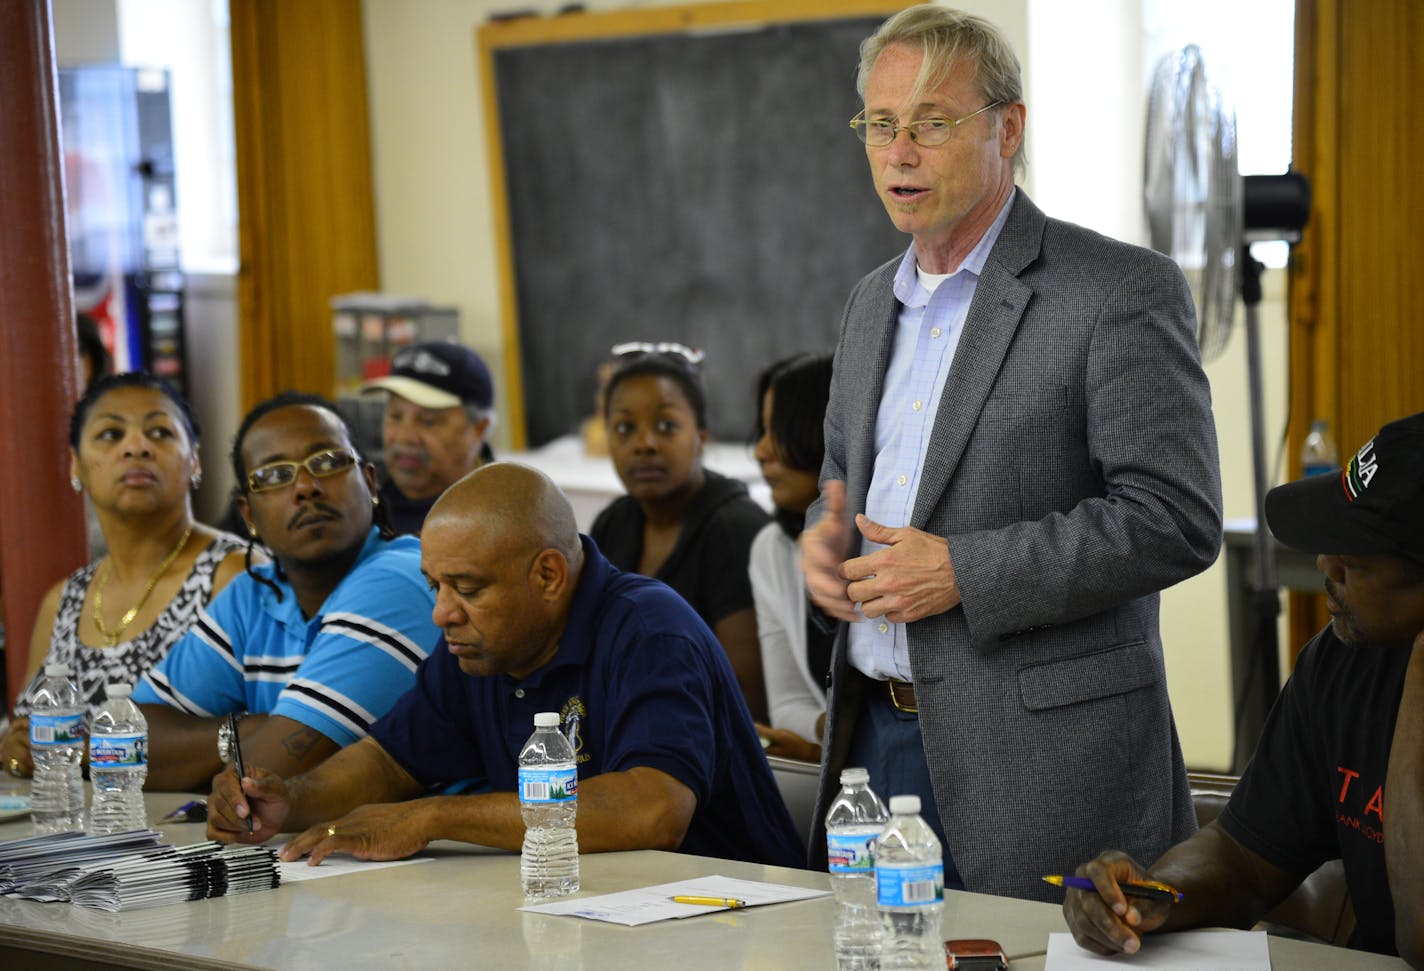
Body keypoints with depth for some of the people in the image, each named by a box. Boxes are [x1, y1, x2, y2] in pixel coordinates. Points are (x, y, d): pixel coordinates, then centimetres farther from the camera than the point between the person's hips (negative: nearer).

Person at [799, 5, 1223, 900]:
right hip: (876, 730, 7)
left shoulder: (1122, 290, -9)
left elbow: (1176, 519, -15)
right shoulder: (874, 302, 16)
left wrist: (963, 571, -19)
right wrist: (826, 534, 4)